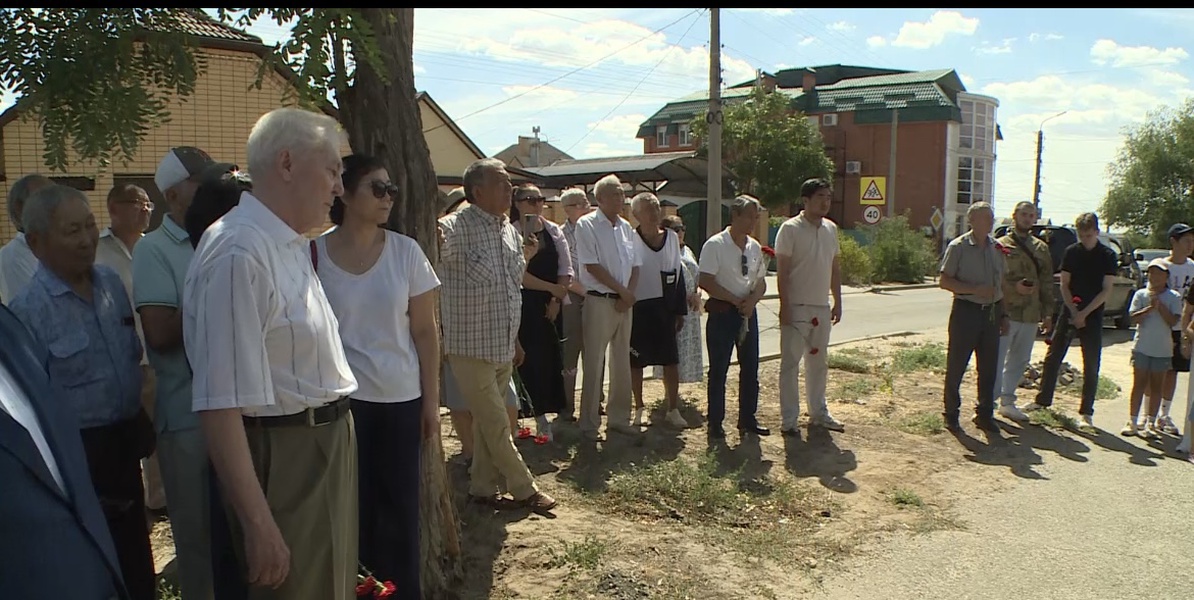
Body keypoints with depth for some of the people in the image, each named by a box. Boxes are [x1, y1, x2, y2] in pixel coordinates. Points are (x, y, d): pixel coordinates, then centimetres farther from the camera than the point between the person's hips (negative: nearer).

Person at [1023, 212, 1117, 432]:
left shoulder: (1108, 256, -3)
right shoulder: (1071, 252, 2)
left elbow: (1106, 290, -6)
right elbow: (1064, 285, 2)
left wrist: (1084, 313, -13)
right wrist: (1074, 312, -9)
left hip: (1093, 316, -2)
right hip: (1069, 312, 2)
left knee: (1091, 366, 0)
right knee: (1053, 357, 5)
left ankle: (1086, 412, 7)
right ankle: (1043, 400, 18)